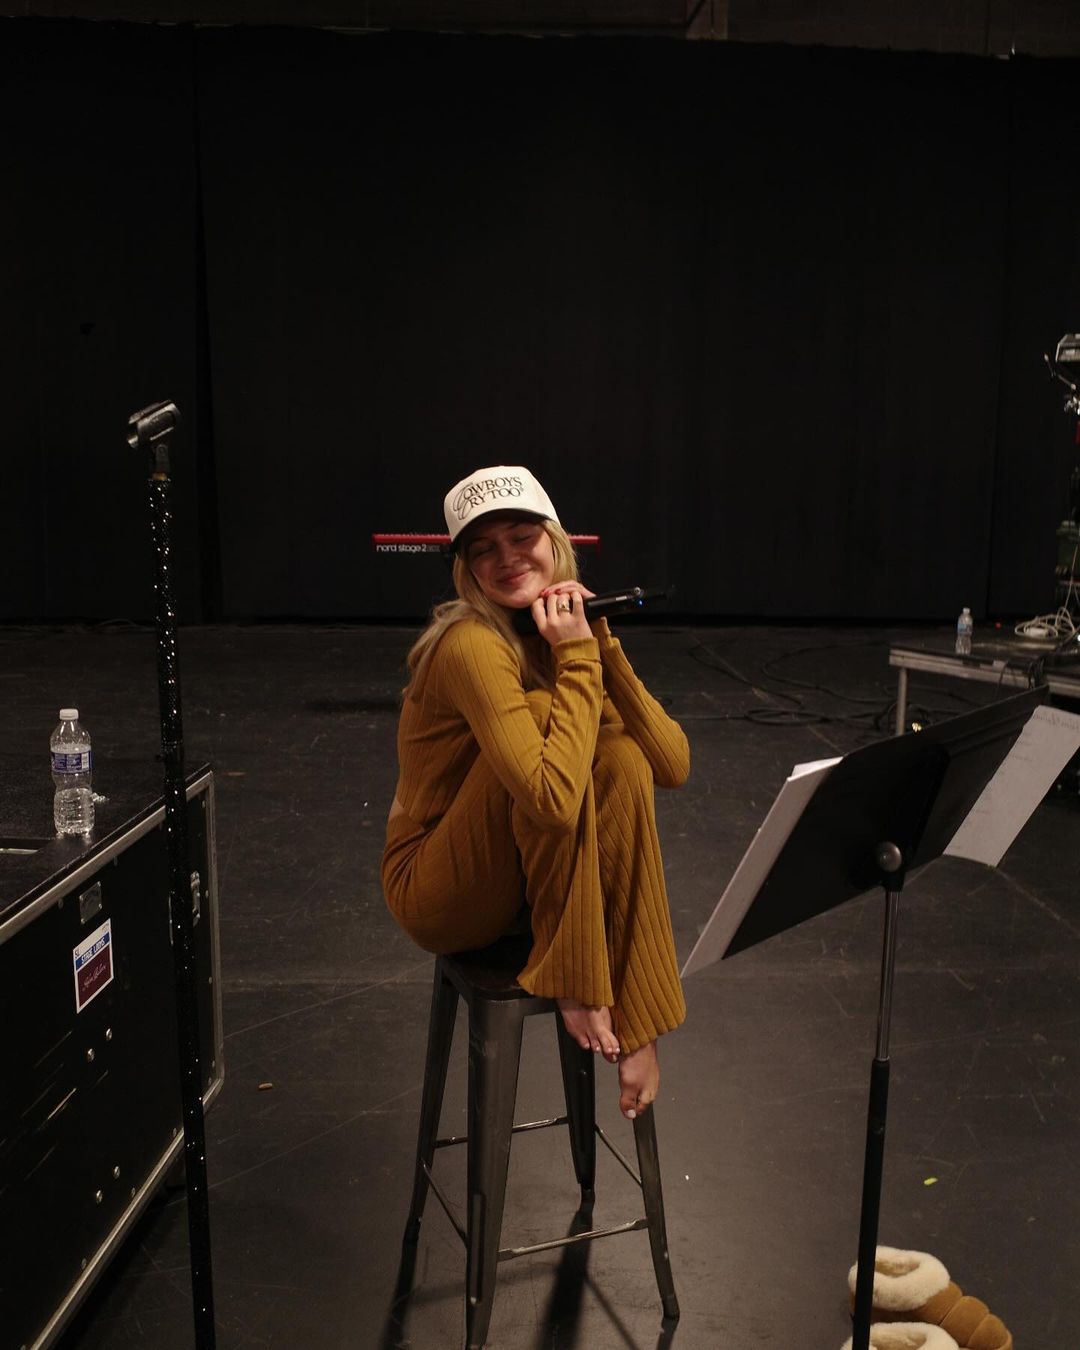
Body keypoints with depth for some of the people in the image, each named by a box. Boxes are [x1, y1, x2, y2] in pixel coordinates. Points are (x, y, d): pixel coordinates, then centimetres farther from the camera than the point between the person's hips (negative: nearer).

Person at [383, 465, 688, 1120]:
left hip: (532, 883, 7)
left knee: (624, 761, -19)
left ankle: (632, 1019, -13)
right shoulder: (473, 644, -25)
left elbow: (674, 765, -10)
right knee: (541, 718, -26)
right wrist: (577, 659, -28)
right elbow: (553, 800, -37)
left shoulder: (575, 628, -1)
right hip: (439, 891, -7)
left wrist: (603, 646, -18)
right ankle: (573, 982, -16)